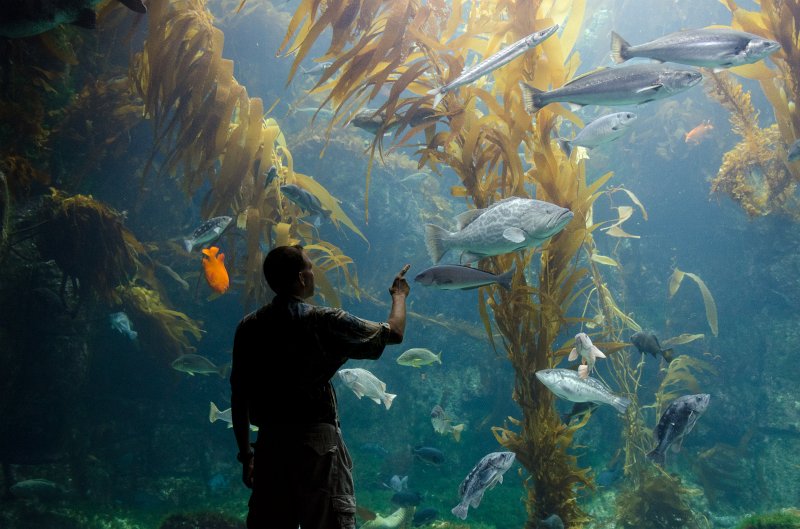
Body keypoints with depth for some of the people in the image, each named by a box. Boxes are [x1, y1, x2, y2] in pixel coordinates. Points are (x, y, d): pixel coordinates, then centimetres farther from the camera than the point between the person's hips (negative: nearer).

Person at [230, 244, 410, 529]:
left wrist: (245, 453, 14)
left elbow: (238, 396, 6)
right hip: (317, 441, -5)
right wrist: (399, 294, 19)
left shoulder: (248, 326, 4)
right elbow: (394, 332, 0)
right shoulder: (324, 322, -9)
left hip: (269, 442, 5)